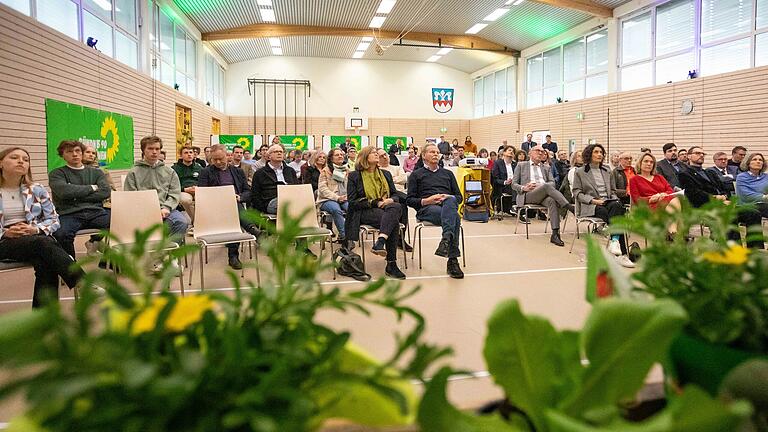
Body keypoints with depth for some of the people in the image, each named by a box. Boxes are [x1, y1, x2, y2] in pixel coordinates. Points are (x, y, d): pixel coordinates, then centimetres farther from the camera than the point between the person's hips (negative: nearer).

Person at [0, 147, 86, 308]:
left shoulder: (37, 190, 11)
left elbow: (54, 220, 8)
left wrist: (36, 229, -11)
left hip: (37, 237, 2)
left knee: (45, 264, -34)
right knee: (43, 244, -35)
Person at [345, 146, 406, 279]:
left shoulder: (386, 174, 22)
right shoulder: (354, 176, 7)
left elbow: (395, 195, 19)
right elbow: (352, 202, -2)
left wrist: (391, 200, -7)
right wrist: (375, 203, -12)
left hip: (386, 209, 4)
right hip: (364, 213, -4)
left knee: (397, 206, -35)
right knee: (393, 220, -34)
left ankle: (380, 242, -47)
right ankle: (391, 264, -38)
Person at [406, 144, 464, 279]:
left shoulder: (448, 174, 31)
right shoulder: (416, 175, 21)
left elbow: (459, 196, 21)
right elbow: (410, 200, 10)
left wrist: (448, 198, -2)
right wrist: (426, 201, -9)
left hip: (448, 205, 3)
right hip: (427, 209, -2)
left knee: (450, 200, -39)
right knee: (455, 217, -36)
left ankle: (446, 239, -53)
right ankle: (453, 260, -48)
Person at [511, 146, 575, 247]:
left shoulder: (546, 168, 28)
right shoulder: (521, 165, 19)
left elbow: (552, 183, 12)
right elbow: (514, 184, 11)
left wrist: (541, 185, -10)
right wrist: (523, 188, -11)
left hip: (544, 194, 3)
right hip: (527, 195, -3)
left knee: (552, 201, -35)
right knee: (547, 187, -34)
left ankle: (555, 234, -42)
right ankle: (570, 207, -40)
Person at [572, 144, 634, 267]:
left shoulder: (607, 171, 26)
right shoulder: (580, 172, 10)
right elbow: (577, 193, 2)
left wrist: (614, 199, 2)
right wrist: (593, 200, -14)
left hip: (609, 202, 4)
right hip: (591, 206, -3)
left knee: (617, 205, -36)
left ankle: (614, 241, -47)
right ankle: (622, 253, -40)